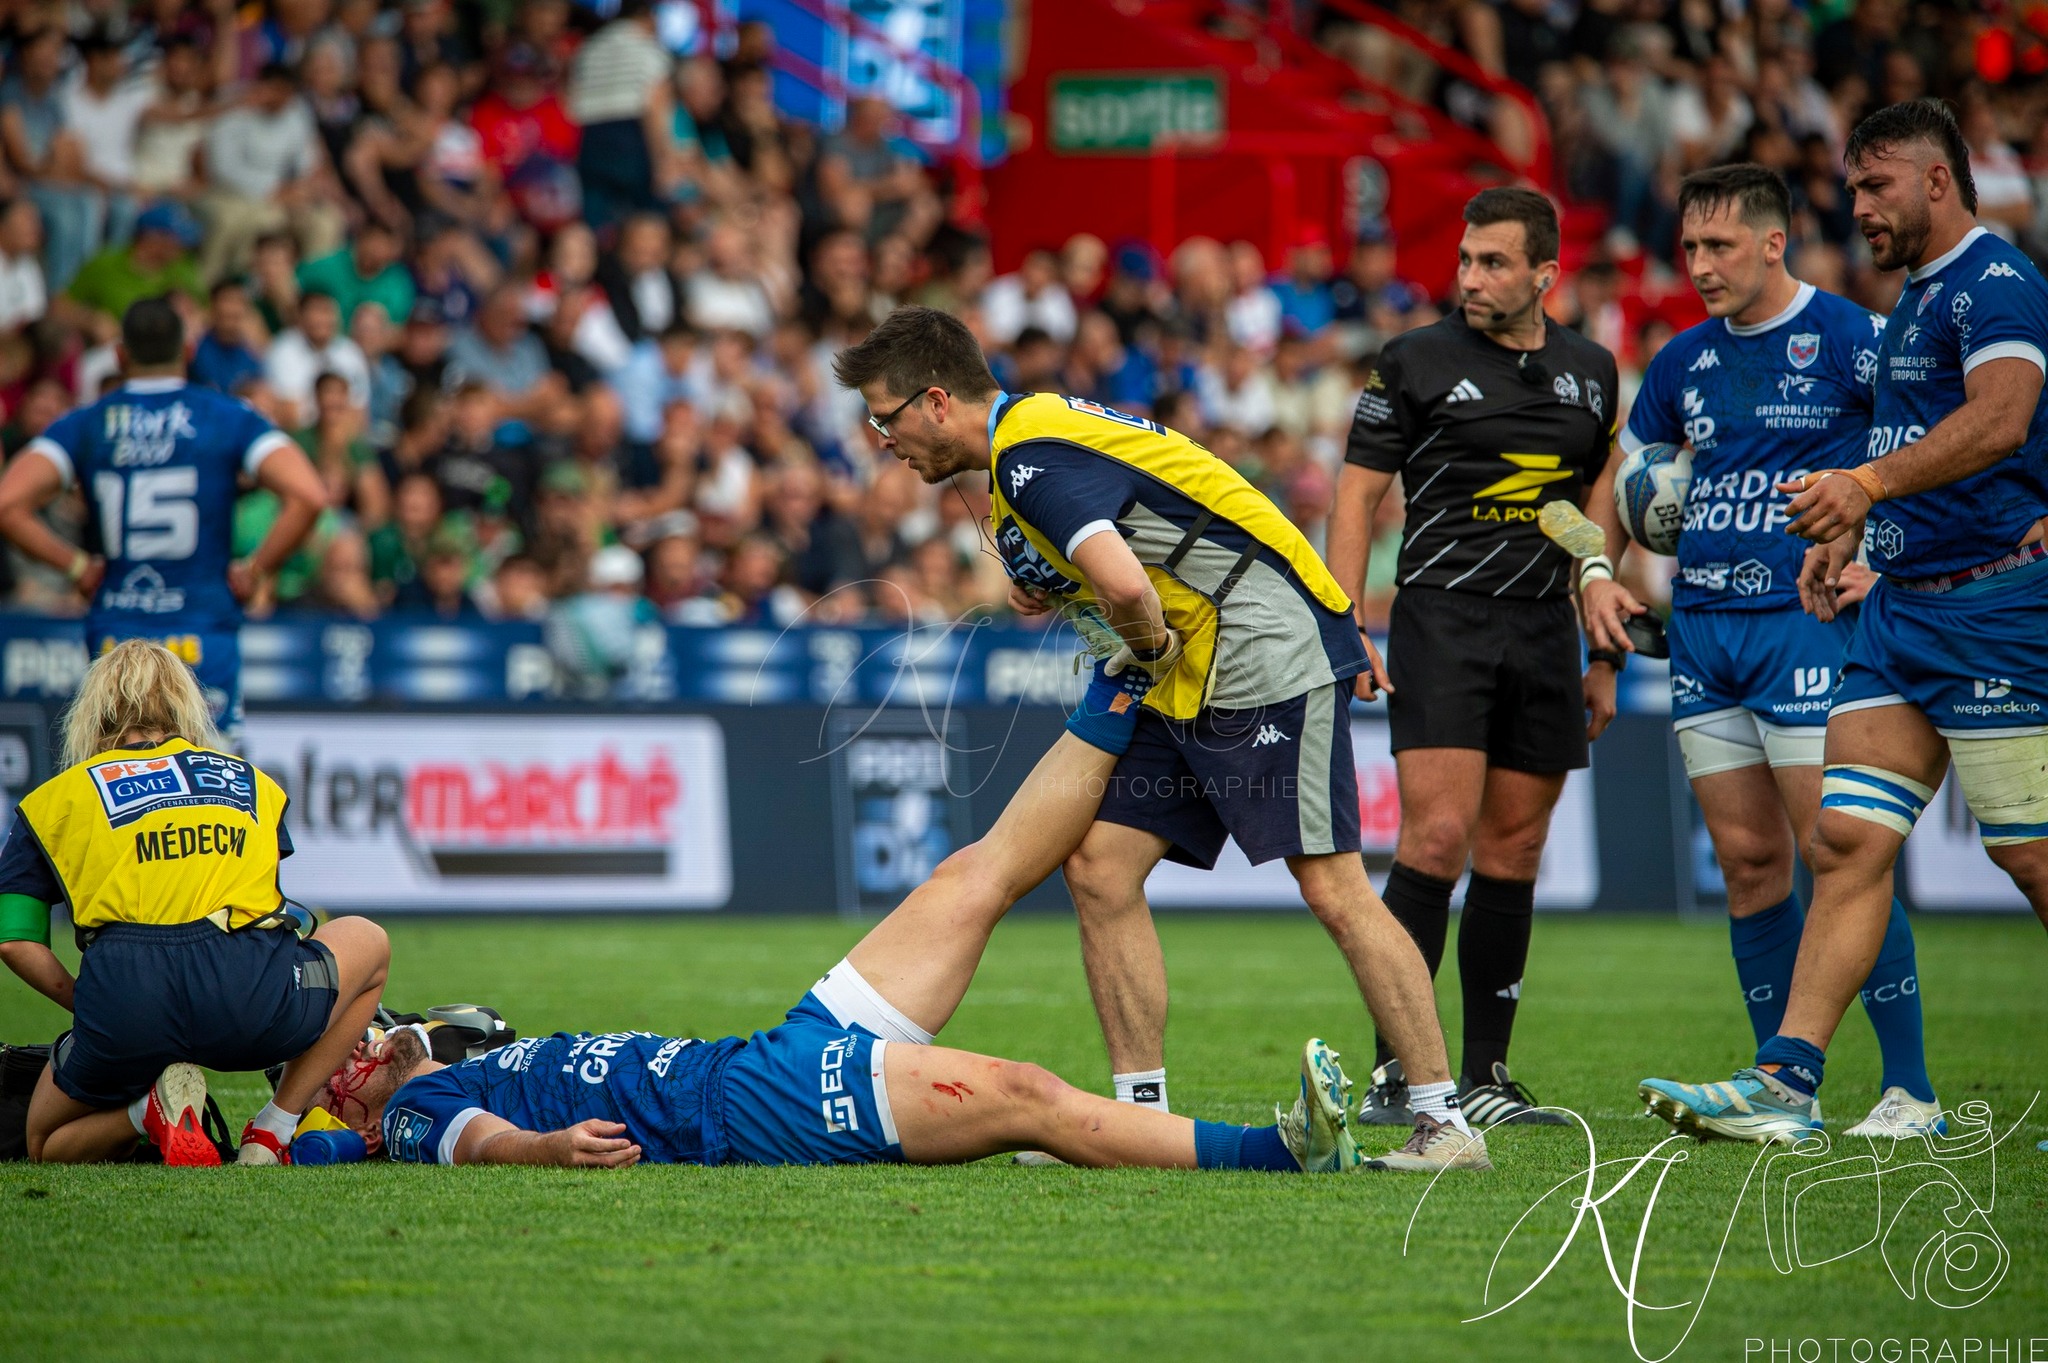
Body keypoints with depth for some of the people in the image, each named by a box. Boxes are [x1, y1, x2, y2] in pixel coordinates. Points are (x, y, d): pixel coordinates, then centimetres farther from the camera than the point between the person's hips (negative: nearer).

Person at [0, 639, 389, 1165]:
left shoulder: (51, 800, 20)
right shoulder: (252, 782, 27)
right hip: (251, 1000, 0)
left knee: (47, 1146, 30)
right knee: (368, 941, 34)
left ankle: (149, 1107, -4)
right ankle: (271, 1134, 16)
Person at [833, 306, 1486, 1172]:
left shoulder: (1029, 457, -19)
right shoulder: (1034, 430, 14)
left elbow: (1124, 584, -33)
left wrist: (1147, 647, -14)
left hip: (1269, 660, -10)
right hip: (1189, 686, 10)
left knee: (1334, 890, -10)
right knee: (1099, 866, 3)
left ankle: (1445, 1124, -5)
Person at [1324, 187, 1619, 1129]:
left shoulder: (1590, 373, 12)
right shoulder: (1415, 363, 0)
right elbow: (1357, 496, 1)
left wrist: (1604, 660, 16)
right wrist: (1347, 627, -9)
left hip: (1544, 629, 4)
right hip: (1441, 619, -4)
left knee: (1513, 854, 5)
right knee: (1437, 837, -15)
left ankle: (1485, 1075, 10)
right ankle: (1395, 1069, -12)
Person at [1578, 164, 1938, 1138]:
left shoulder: (1846, 339, -6)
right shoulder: (1686, 361, 13)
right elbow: (1620, 475, 25)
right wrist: (1597, 574, 9)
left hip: (1804, 616, -6)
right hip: (1700, 628, 6)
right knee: (1746, 858, 6)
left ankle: (1911, 1089, -6)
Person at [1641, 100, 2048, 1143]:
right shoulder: (1917, 295, 20)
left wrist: (1867, 483, -37)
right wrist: (1853, 534, 21)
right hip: (1902, 606, 9)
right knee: (1848, 839, 0)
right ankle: (1784, 1084, -5)